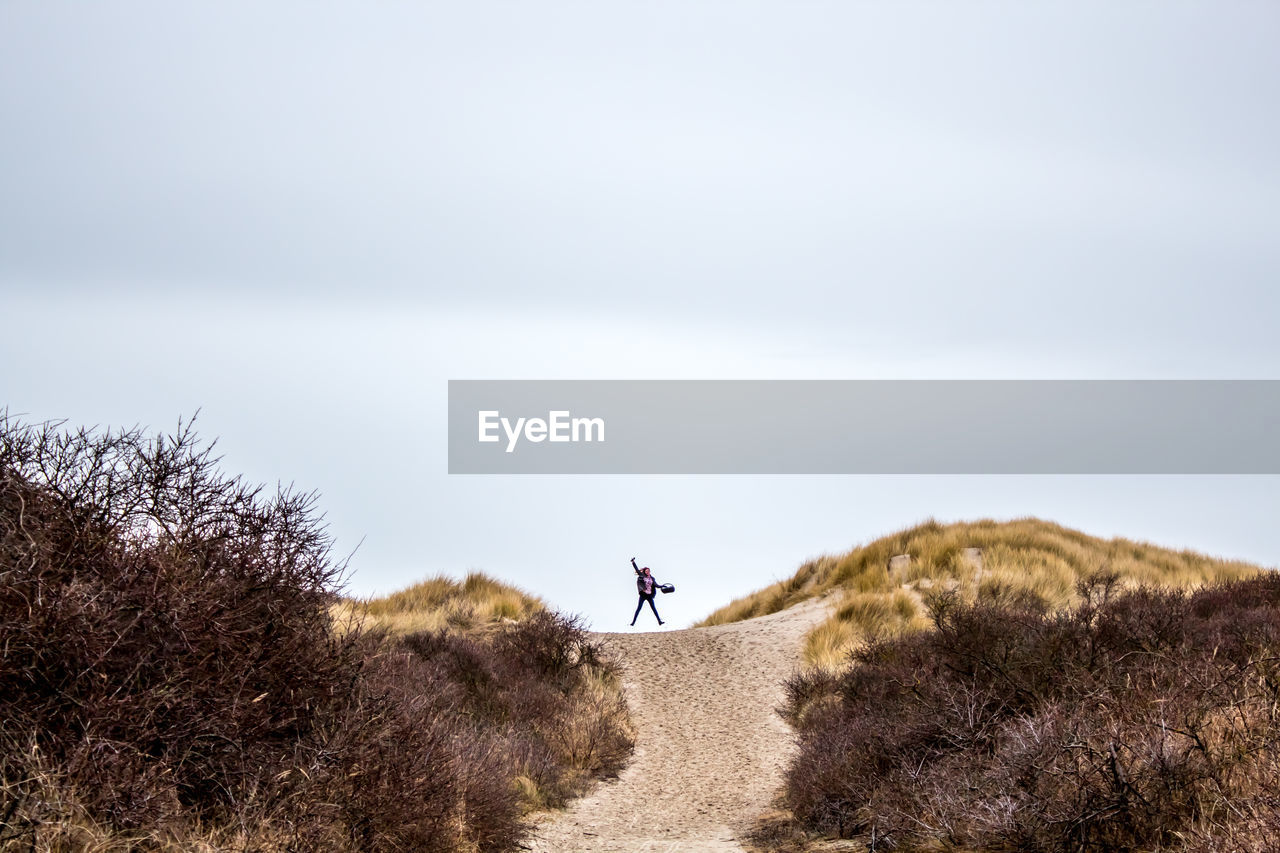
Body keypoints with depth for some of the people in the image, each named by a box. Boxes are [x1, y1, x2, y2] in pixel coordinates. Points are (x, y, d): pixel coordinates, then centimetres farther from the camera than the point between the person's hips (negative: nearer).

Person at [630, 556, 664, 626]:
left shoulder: (652, 579, 12)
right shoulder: (642, 576, 4)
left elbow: (655, 585, 4)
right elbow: (636, 569, 5)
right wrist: (633, 562, 2)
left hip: (649, 595, 2)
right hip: (643, 595, -2)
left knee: (654, 608, 1)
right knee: (639, 608, -3)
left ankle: (659, 621, 1)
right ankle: (633, 622, -1)